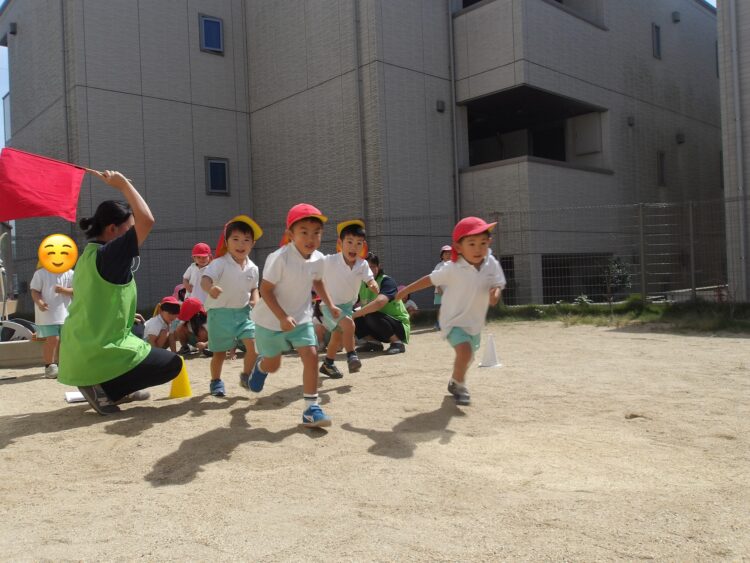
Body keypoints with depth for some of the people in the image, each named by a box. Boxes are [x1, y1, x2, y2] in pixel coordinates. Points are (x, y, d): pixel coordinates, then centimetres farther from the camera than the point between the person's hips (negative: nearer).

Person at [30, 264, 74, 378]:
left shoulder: (69, 273, 4)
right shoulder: (40, 273, -1)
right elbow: (34, 291, -3)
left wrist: (63, 290, -20)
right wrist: (39, 302, -22)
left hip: (64, 314, 4)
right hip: (47, 314, -3)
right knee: (52, 340, -12)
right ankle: (49, 366, 3)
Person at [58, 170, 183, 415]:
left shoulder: (89, 254, 7)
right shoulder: (109, 255, -19)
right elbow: (147, 220, -26)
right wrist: (123, 184, -16)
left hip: (77, 352, 9)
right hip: (97, 355, -9)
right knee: (172, 364, 3)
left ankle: (119, 389, 21)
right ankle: (103, 389, -5)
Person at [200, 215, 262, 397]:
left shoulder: (253, 268, 1)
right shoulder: (220, 264, -16)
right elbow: (205, 279, -31)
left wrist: (255, 299, -4)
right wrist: (210, 288, -53)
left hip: (243, 312, 4)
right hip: (220, 313, -4)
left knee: (253, 345, -7)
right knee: (220, 352, 6)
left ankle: (246, 375, 18)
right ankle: (216, 381, 30)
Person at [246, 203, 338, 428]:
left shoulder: (318, 259, -8)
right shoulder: (279, 258, -27)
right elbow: (265, 290, -23)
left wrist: (330, 305, 7)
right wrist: (282, 317, -29)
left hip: (301, 318, 4)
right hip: (271, 321, -4)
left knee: (311, 356, -13)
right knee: (273, 365, 14)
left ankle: (311, 409, -4)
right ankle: (259, 366, 53)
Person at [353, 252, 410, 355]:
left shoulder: (387, 281, -20)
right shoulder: (361, 284, 1)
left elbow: (379, 302, -40)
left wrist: (355, 314, -34)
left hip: (400, 327, -7)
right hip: (380, 331, 7)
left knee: (371, 315, -35)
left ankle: (397, 343, -15)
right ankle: (373, 343, 0)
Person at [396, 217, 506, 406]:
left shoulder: (492, 265, -11)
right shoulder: (452, 269, -20)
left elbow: (497, 285, -5)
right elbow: (431, 279, -8)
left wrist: (495, 293, -30)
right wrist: (407, 290, 0)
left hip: (475, 322, 5)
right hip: (454, 320, -5)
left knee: (467, 356, 21)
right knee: (464, 350, -25)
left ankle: (455, 382, 51)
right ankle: (459, 385, 1)